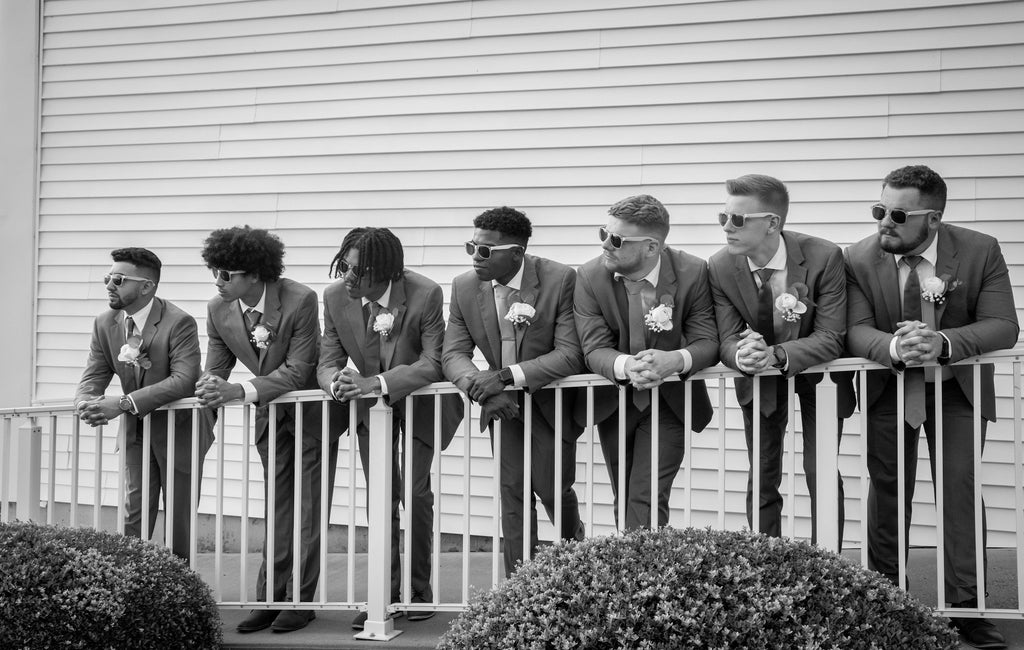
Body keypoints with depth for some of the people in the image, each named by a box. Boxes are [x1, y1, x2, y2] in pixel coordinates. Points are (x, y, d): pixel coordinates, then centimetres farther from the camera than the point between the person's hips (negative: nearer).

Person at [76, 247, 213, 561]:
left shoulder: (179, 323, -22)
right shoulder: (105, 324, -2)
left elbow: (184, 380, -32)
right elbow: (93, 375, -1)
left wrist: (124, 403, -39)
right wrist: (86, 401, -27)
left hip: (178, 431, -5)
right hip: (136, 432, 5)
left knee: (179, 523, 4)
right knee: (133, 517, 2)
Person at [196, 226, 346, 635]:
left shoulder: (300, 301, -28)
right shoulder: (218, 310, -11)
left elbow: (296, 372, -28)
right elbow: (215, 368, -3)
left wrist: (238, 391, -38)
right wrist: (211, 389, -28)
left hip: (313, 409, -5)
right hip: (270, 413, 5)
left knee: (309, 508, -1)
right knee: (277, 508, 9)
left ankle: (301, 600, 5)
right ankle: (270, 598, 12)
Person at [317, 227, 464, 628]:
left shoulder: (425, 295, -27)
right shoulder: (336, 297, -16)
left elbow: (434, 362, -27)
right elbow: (328, 361, -12)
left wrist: (377, 382, -39)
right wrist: (338, 383, -37)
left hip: (419, 399, -3)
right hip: (369, 404, 3)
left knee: (415, 493, -5)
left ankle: (418, 591, 12)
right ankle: (386, 595, 8)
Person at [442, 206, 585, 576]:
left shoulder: (560, 280, -21)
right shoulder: (464, 288, -8)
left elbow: (571, 354, -25)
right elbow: (453, 355, -7)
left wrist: (508, 375, -34)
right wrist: (482, 387, -29)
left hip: (551, 402, -3)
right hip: (502, 404, 3)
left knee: (553, 490, 4)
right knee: (512, 495, 1)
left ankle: (574, 543, 39)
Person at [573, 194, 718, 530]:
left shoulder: (692, 272, -16)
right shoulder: (590, 276, -13)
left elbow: (707, 342, -15)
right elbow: (594, 348, -17)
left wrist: (676, 360, -39)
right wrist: (626, 365, -40)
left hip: (669, 403, -3)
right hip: (614, 402, 3)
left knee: (647, 499, -13)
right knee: (624, 499, 13)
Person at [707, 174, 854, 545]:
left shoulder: (824, 257, -27)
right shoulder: (720, 268, -17)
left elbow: (831, 338, -27)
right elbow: (728, 338, -15)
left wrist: (776, 355, -44)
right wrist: (741, 355, -41)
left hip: (817, 373, -3)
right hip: (759, 381, 3)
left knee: (821, 475, -5)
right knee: (761, 480, 7)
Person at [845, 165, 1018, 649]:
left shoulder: (981, 252, -15)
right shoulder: (860, 259, -13)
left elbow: (1003, 326, -18)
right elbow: (856, 330, -17)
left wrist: (943, 343, -37)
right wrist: (894, 347, -40)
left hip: (959, 387, -1)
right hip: (888, 386, 1)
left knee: (961, 489, -6)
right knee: (888, 491, 6)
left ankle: (966, 608, 4)